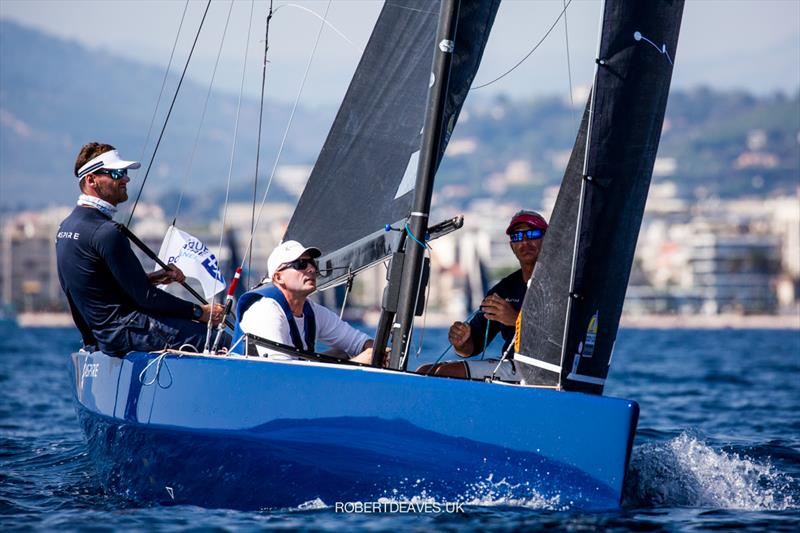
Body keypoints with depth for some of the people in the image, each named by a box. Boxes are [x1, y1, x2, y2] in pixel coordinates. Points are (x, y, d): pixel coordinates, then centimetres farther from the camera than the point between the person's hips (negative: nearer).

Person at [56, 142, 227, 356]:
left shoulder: (68, 225, 14)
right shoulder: (105, 232, -18)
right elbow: (145, 297, -16)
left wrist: (154, 278, 12)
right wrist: (199, 312, -9)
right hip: (121, 333, -10)